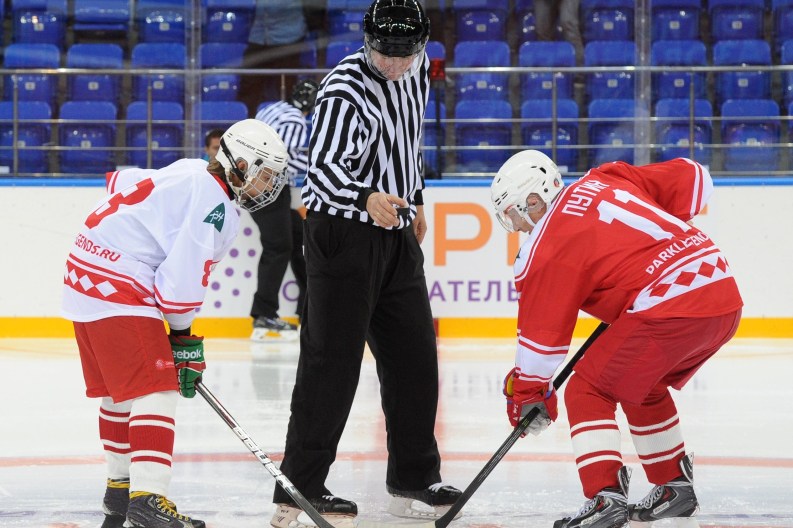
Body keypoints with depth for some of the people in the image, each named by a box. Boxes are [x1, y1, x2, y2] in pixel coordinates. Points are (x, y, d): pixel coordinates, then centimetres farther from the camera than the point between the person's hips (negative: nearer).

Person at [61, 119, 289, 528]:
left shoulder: (188, 174, 14)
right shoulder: (214, 203, -16)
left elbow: (121, 182, 25)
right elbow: (184, 275, -20)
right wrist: (183, 338, -7)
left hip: (85, 278, 11)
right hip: (119, 291, -11)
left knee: (119, 389, 20)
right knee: (155, 388, -15)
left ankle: (120, 487, 32)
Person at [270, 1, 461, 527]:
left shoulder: (416, 74, 5)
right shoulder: (345, 91, -21)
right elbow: (323, 166, -32)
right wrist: (367, 199, -49)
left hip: (396, 235, 8)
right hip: (343, 234, -8)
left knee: (414, 355, 11)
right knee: (332, 361, -9)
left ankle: (414, 481, 22)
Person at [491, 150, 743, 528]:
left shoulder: (549, 245, -1)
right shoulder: (605, 181, 18)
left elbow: (543, 329, 1)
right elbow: (692, 176, 20)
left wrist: (527, 393, 12)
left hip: (669, 307, -9)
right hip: (725, 296, 9)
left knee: (587, 391, 2)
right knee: (641, 385, 29)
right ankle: (674, 486, 34)